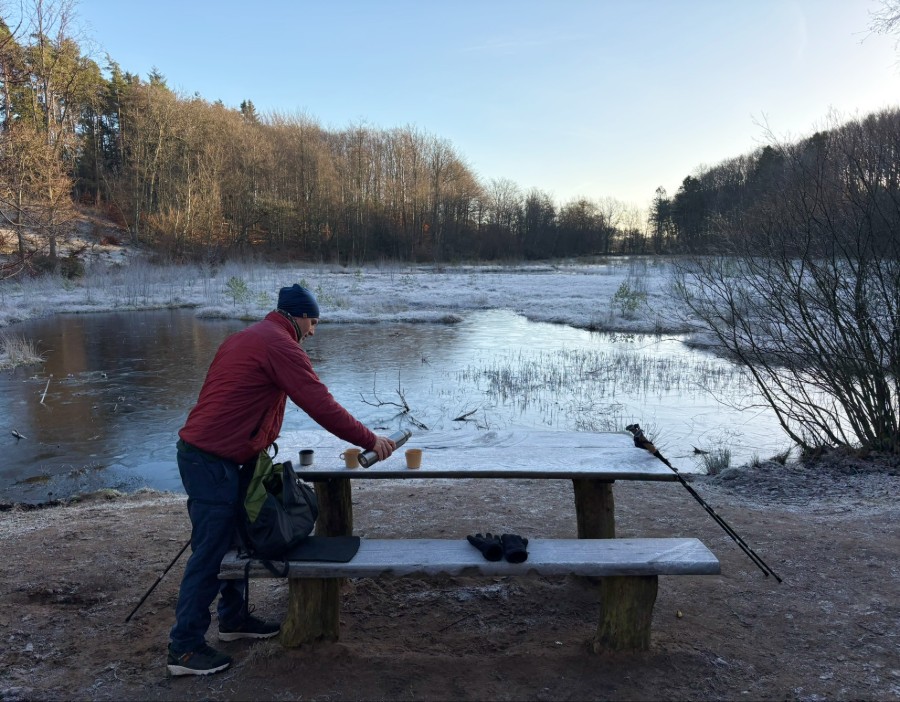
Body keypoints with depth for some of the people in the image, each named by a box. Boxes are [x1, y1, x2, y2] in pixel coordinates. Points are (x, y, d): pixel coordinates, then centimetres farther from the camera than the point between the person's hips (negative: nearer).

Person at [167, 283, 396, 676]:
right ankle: (184, 648, 6)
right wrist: (370, 441, -10)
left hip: (200, 450, 10)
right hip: (213, 461, -10)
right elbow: (321, 405, -17)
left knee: (232, 541, 17)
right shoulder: (281, 345, -13)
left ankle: (234, 619, 29)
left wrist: (255, 450, 20)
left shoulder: (245, 338, 18)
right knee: (211, 552, -3)